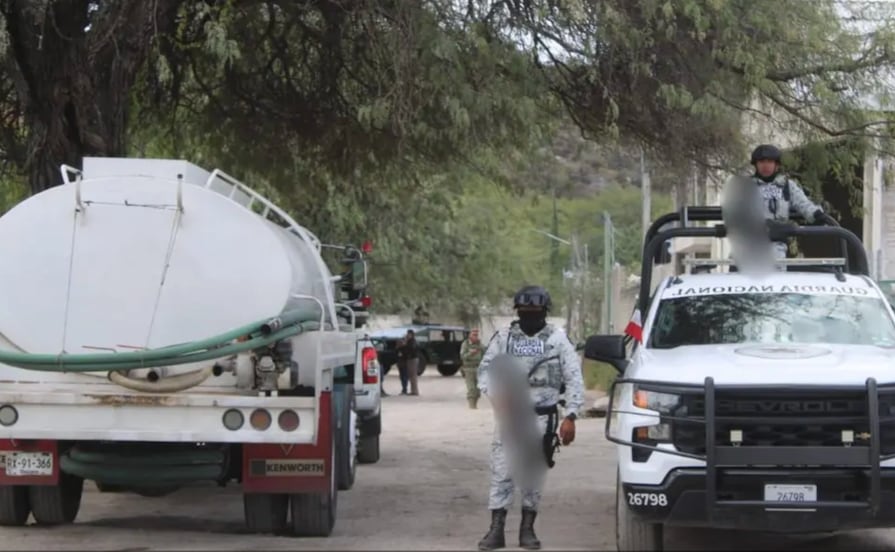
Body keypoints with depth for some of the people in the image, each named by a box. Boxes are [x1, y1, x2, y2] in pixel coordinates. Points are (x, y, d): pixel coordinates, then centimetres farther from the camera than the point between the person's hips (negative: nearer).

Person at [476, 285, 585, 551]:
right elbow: (485, 370, 6)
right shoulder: (503, 337, 6)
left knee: (534, 476, 4)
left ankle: (528, 528, 14)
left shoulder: (558, 339, 2)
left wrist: (570, 416, -8)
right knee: (501, 473, -3)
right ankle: (496, 529, 1)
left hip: (542, 418, -1)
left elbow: (574, 379, 0)